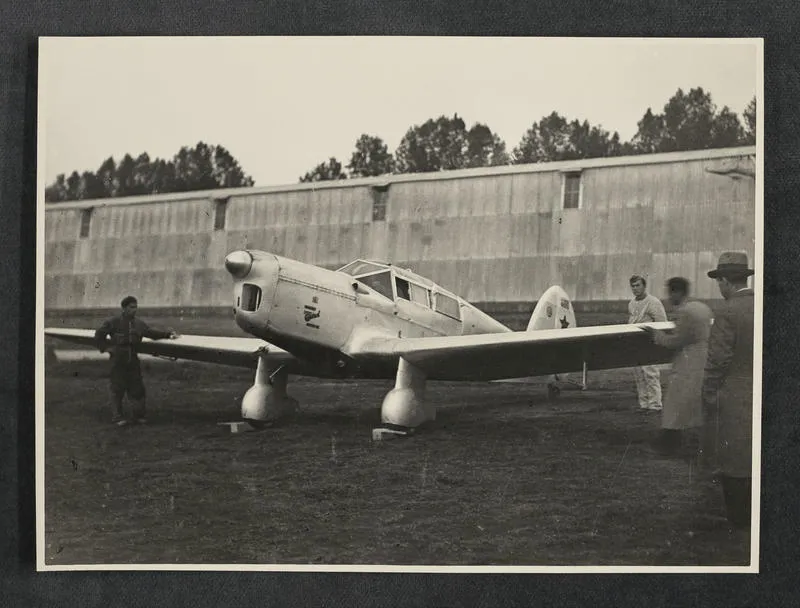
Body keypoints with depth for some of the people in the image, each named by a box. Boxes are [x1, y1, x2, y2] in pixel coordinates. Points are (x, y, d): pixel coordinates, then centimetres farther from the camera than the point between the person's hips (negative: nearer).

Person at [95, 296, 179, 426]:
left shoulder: (139, 324, 9)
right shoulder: (114, 322, -5)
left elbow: (152, 332, 15)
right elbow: (99, 335, 2)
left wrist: (167, 334, 3)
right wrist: (105, 347, -5)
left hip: (133, 360, 4)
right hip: (118, 360, -4)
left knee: (137, 387, 5)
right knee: (118, 389, 1)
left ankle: (139, 414, 14)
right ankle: (118, 417, 8)